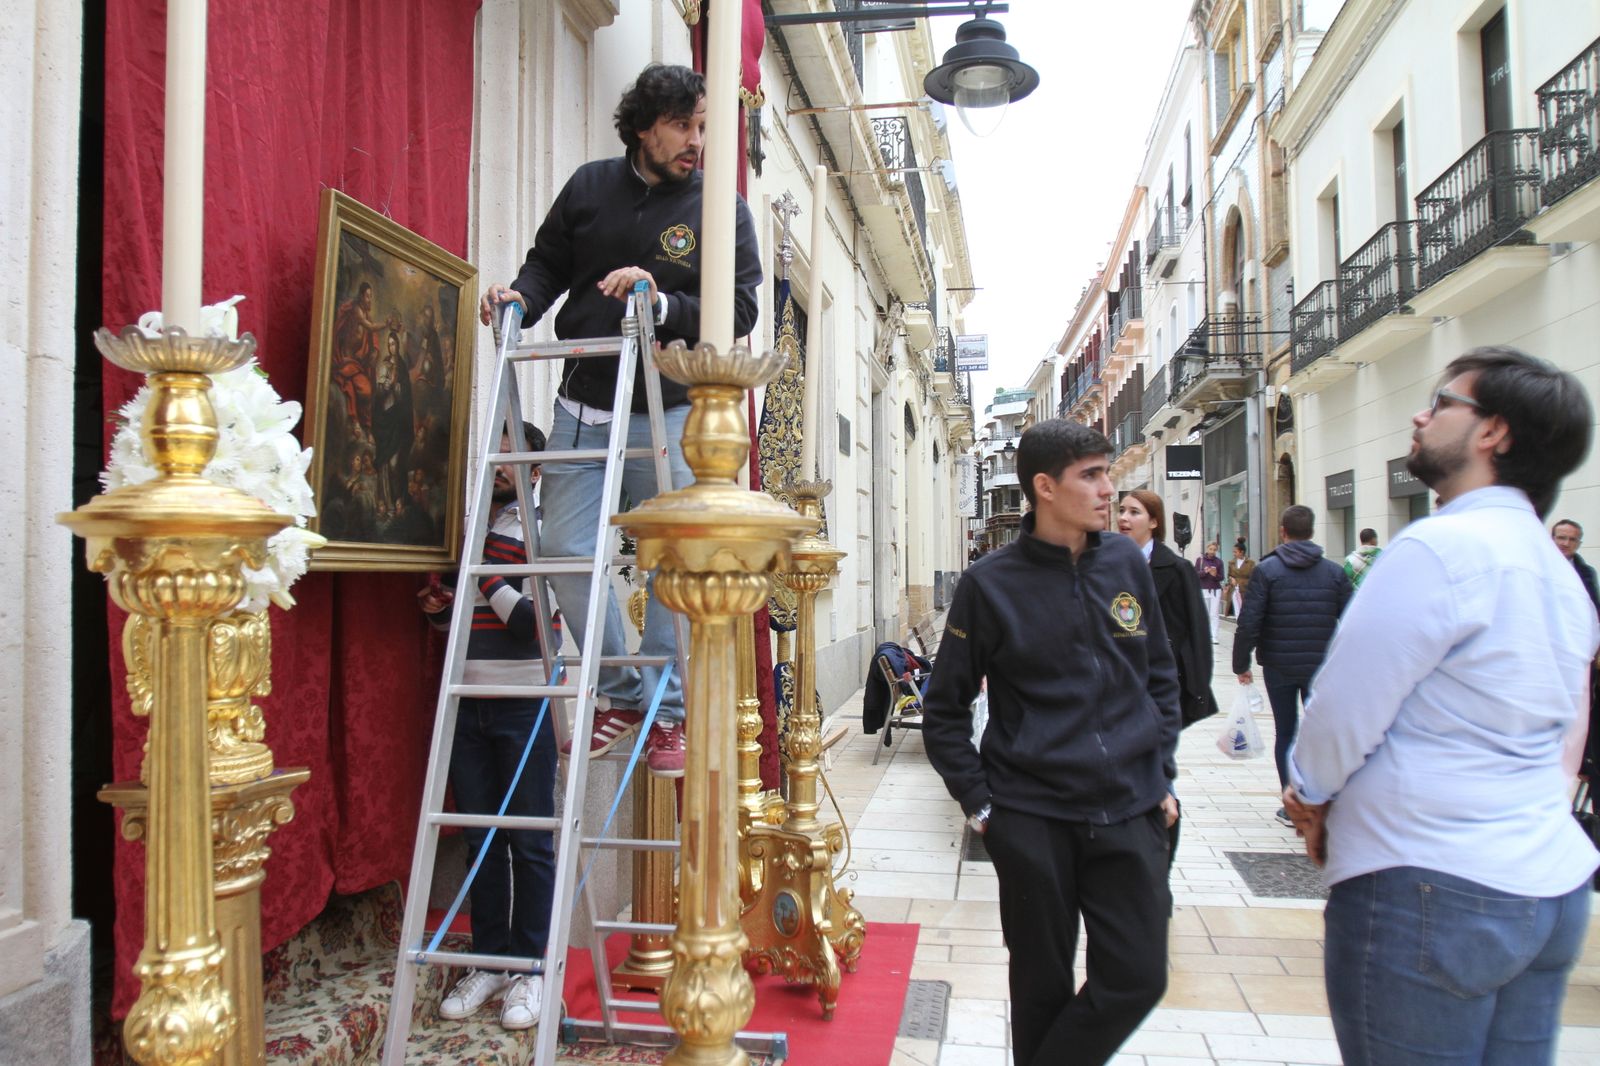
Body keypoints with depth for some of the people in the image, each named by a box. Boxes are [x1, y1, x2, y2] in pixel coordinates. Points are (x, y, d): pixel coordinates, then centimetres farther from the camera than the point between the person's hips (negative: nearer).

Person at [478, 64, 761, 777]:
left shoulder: (723, 210, 2)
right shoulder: (590, 186, 8)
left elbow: (738, 312, -5)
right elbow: (547, 263, 16)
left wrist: (661, 303, -20)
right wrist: (519, 297, -6)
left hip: (667, 417, -2)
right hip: (582, 408, 3)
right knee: (565, 551, -1)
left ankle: (668, 713, 15)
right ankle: (624, 693, 17)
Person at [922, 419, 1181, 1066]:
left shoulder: (1126, 562, 4)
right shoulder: (992, 584, -7)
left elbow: (1160, 678, 15)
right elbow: (944, 709, 0)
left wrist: (1162, 772, 9)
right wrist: (978, 802, -5)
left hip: (1129, 813, 3)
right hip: (1032, 820, -3)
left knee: (1137, 978, 4)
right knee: (1044, 987, 10)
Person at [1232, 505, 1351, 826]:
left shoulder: (1267, 570, -7)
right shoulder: (1334, 572, 1)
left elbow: (1249, 622, -11)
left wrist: (1241, 664, -2)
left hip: (1279, 667, -1)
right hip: (1322, 668, 1)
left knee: (1286, 734, 8)